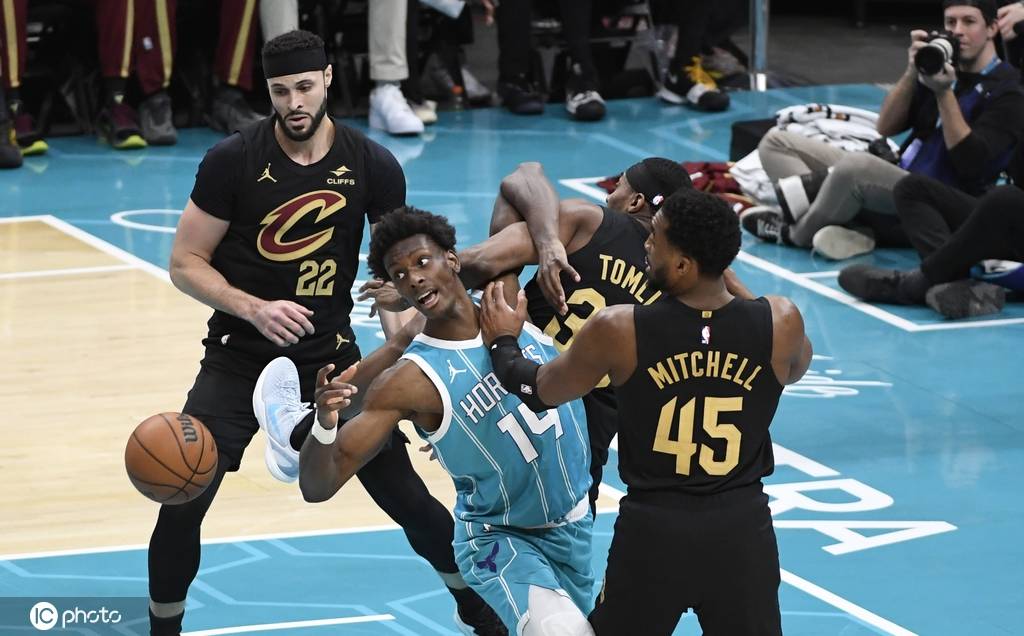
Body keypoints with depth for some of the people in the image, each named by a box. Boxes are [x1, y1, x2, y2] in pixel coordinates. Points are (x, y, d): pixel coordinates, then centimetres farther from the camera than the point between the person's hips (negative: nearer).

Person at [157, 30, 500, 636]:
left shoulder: (373, 166, -8)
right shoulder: (233, 160, -13)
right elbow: (186, 264, -9)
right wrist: (255, 309, -24)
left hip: (331, 353, 1)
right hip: (240, 354, -1)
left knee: (405, 494, 1)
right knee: (183, 502, -14)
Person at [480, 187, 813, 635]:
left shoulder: (618, 331, -14)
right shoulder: (781, 324, -10)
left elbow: (540, 391, 5)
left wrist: (502, 343, 26)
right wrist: (732, 285, 22)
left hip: (652, 529, -1)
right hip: (741, 529, 1)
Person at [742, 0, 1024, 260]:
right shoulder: (939, 64, 17)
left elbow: (971, 163, -16)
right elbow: (887, 127, 9)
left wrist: (944, 93, -18)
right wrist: (913, 72, -6)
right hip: (895, 191, 9)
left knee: (855, 163, -39)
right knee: (776, 143, 2)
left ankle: (796, 233, -12)